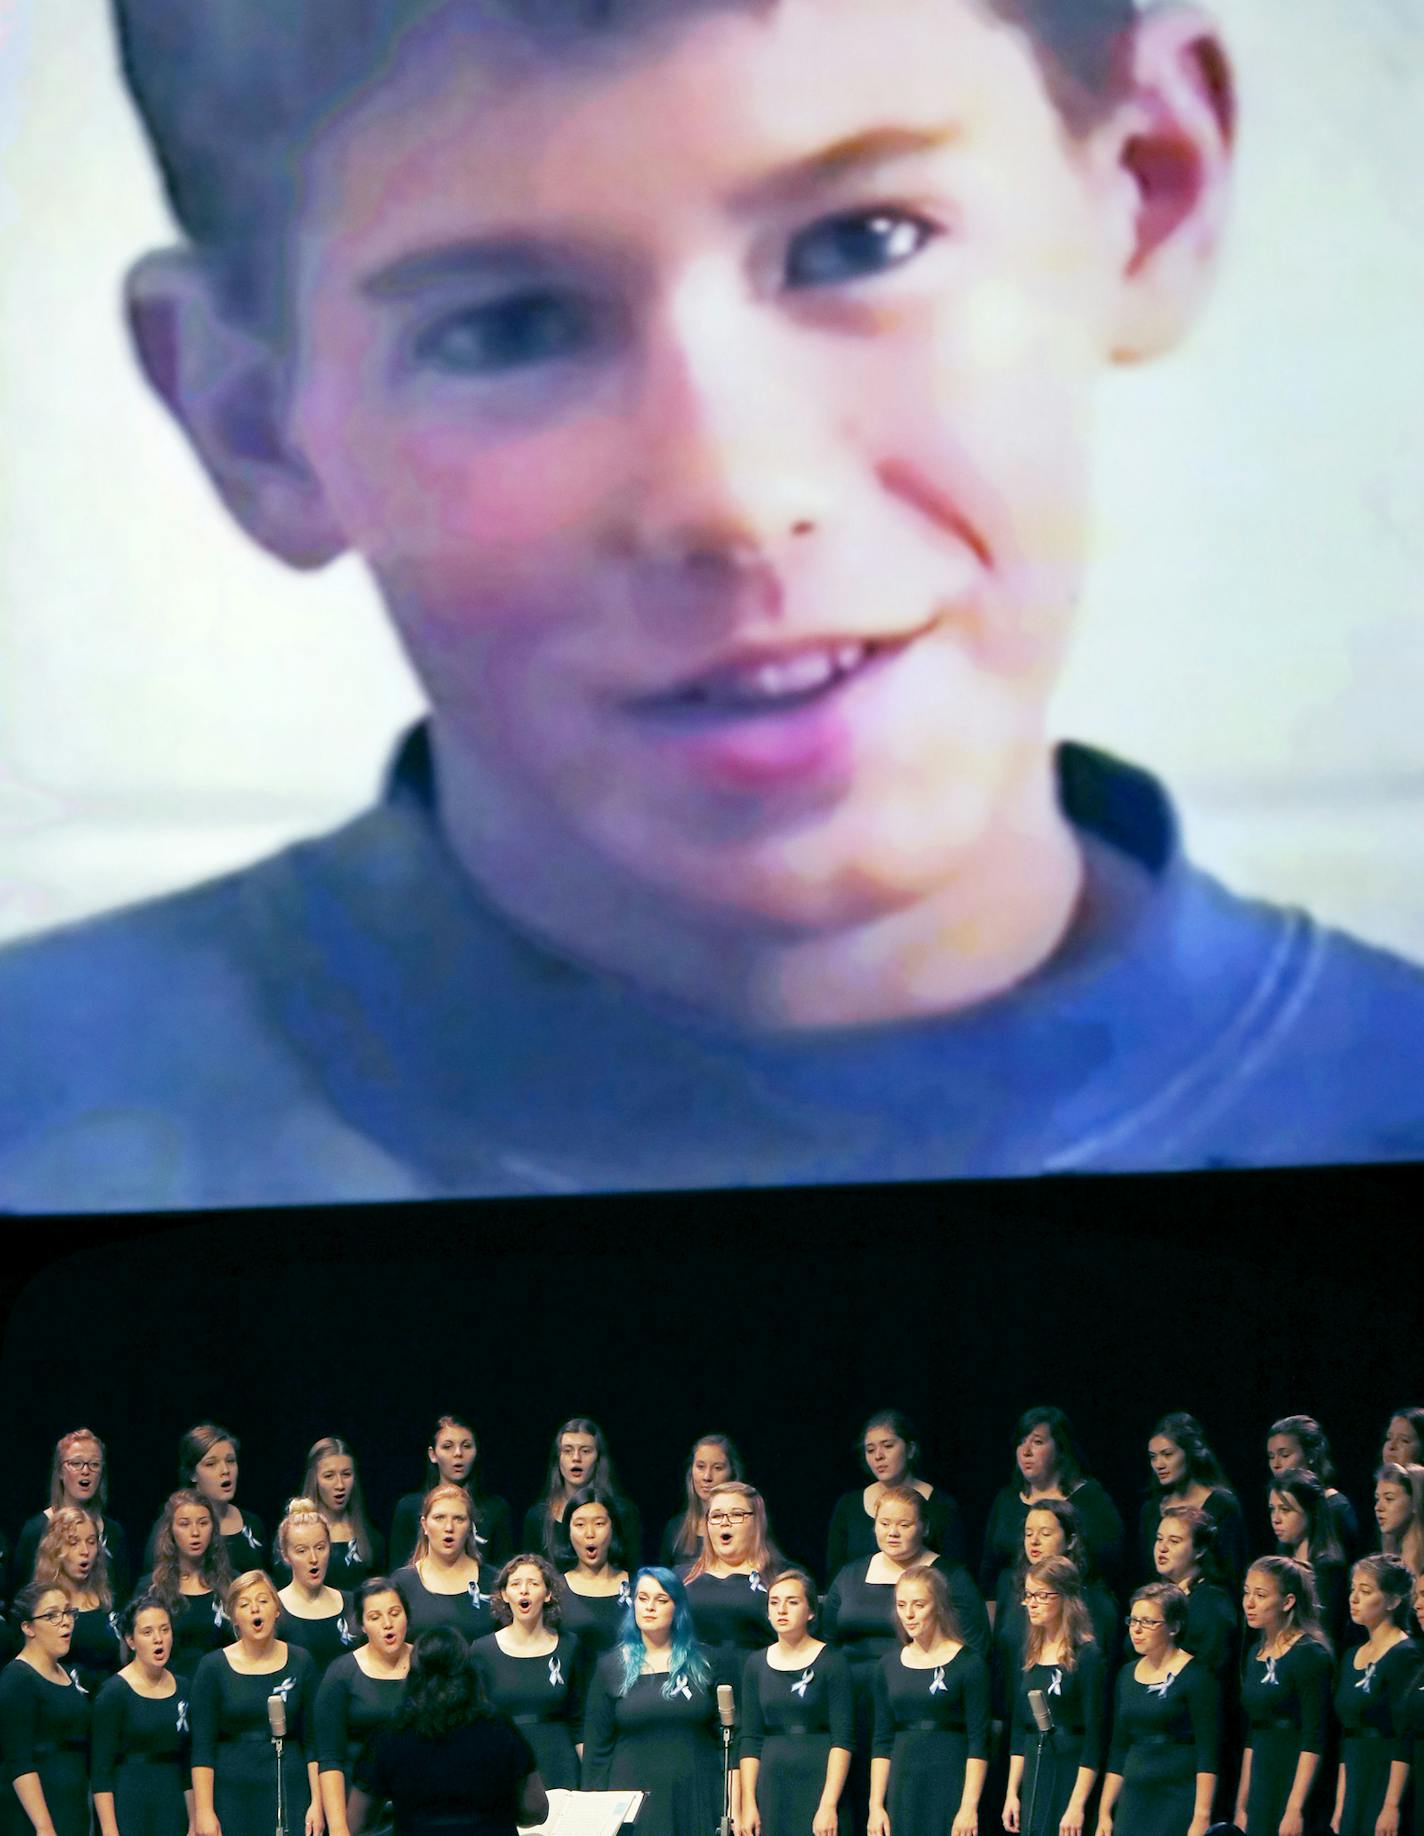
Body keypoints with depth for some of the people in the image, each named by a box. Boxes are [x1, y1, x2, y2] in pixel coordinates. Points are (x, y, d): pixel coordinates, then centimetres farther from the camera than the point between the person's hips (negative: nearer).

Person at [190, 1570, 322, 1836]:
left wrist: (317, 1803, -1)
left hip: (289, 1794, 1)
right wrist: (203, 1811, -8)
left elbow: (313, 1742, 6)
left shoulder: (299, 1662, 5)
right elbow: (202, 1747, -2)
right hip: (231, 1795, -1)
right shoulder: (213, 1667, 1)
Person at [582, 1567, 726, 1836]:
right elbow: (596, 1750, 6)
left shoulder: (704, 1663, 6)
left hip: (697, 1802, 0)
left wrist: (734, 1810, -2)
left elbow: (727, 1742, 5)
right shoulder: (610, 1667, 6)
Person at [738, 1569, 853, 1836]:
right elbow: (749, 1739, 9)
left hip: (819, 1783, -3)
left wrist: (829, 1805, -14)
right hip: (771, 1787, 4)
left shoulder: (831, 1663, -2)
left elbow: (842, 1740, -7)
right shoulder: (757, 1663, 10)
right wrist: (748, 1804, 1)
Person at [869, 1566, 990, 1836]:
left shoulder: (969, 1664, -3)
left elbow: (978, 1742, -6)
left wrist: (969, 1806, -12)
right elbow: (882, 1742, 12)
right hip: (903, 1790, 4)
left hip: (951, 1790, -4)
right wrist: (875, 1805, 5)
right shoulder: (890, 1665, 10)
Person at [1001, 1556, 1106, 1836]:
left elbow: (1094, 1736, -11)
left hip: (1071, 1775, -6)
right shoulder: (1031, 1654, 10)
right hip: (1033, 1776, 6)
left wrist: (1078, 1805, -15)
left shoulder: (1087, 1656, -9)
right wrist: (1012, 1793, 9)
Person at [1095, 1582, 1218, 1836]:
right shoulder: (1128, 1674, 13)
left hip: (1180, 1804, -6)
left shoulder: (1195, 1676, -6)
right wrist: (1104, 1812, 13)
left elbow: (1207, 1755, -10)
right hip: (1134, 1803, 6)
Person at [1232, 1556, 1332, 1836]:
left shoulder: (1310, 1654, -9)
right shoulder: (1255, 1654, 14)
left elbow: (1313, 1740, -14)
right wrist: (1241, 1806, 15)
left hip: (1297, 1782, -7)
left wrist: (1295, 1810, -19)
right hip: (1262, 1787, 7)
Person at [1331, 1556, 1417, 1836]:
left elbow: (1404, 1741, -15)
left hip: (1388, 1788, -7)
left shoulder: (1406, 1655, -10)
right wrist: (1340, 1807, 14)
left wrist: (1392, 1807, -19)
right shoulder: (1351, 1658, 14)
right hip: (1355, 1791, 7)